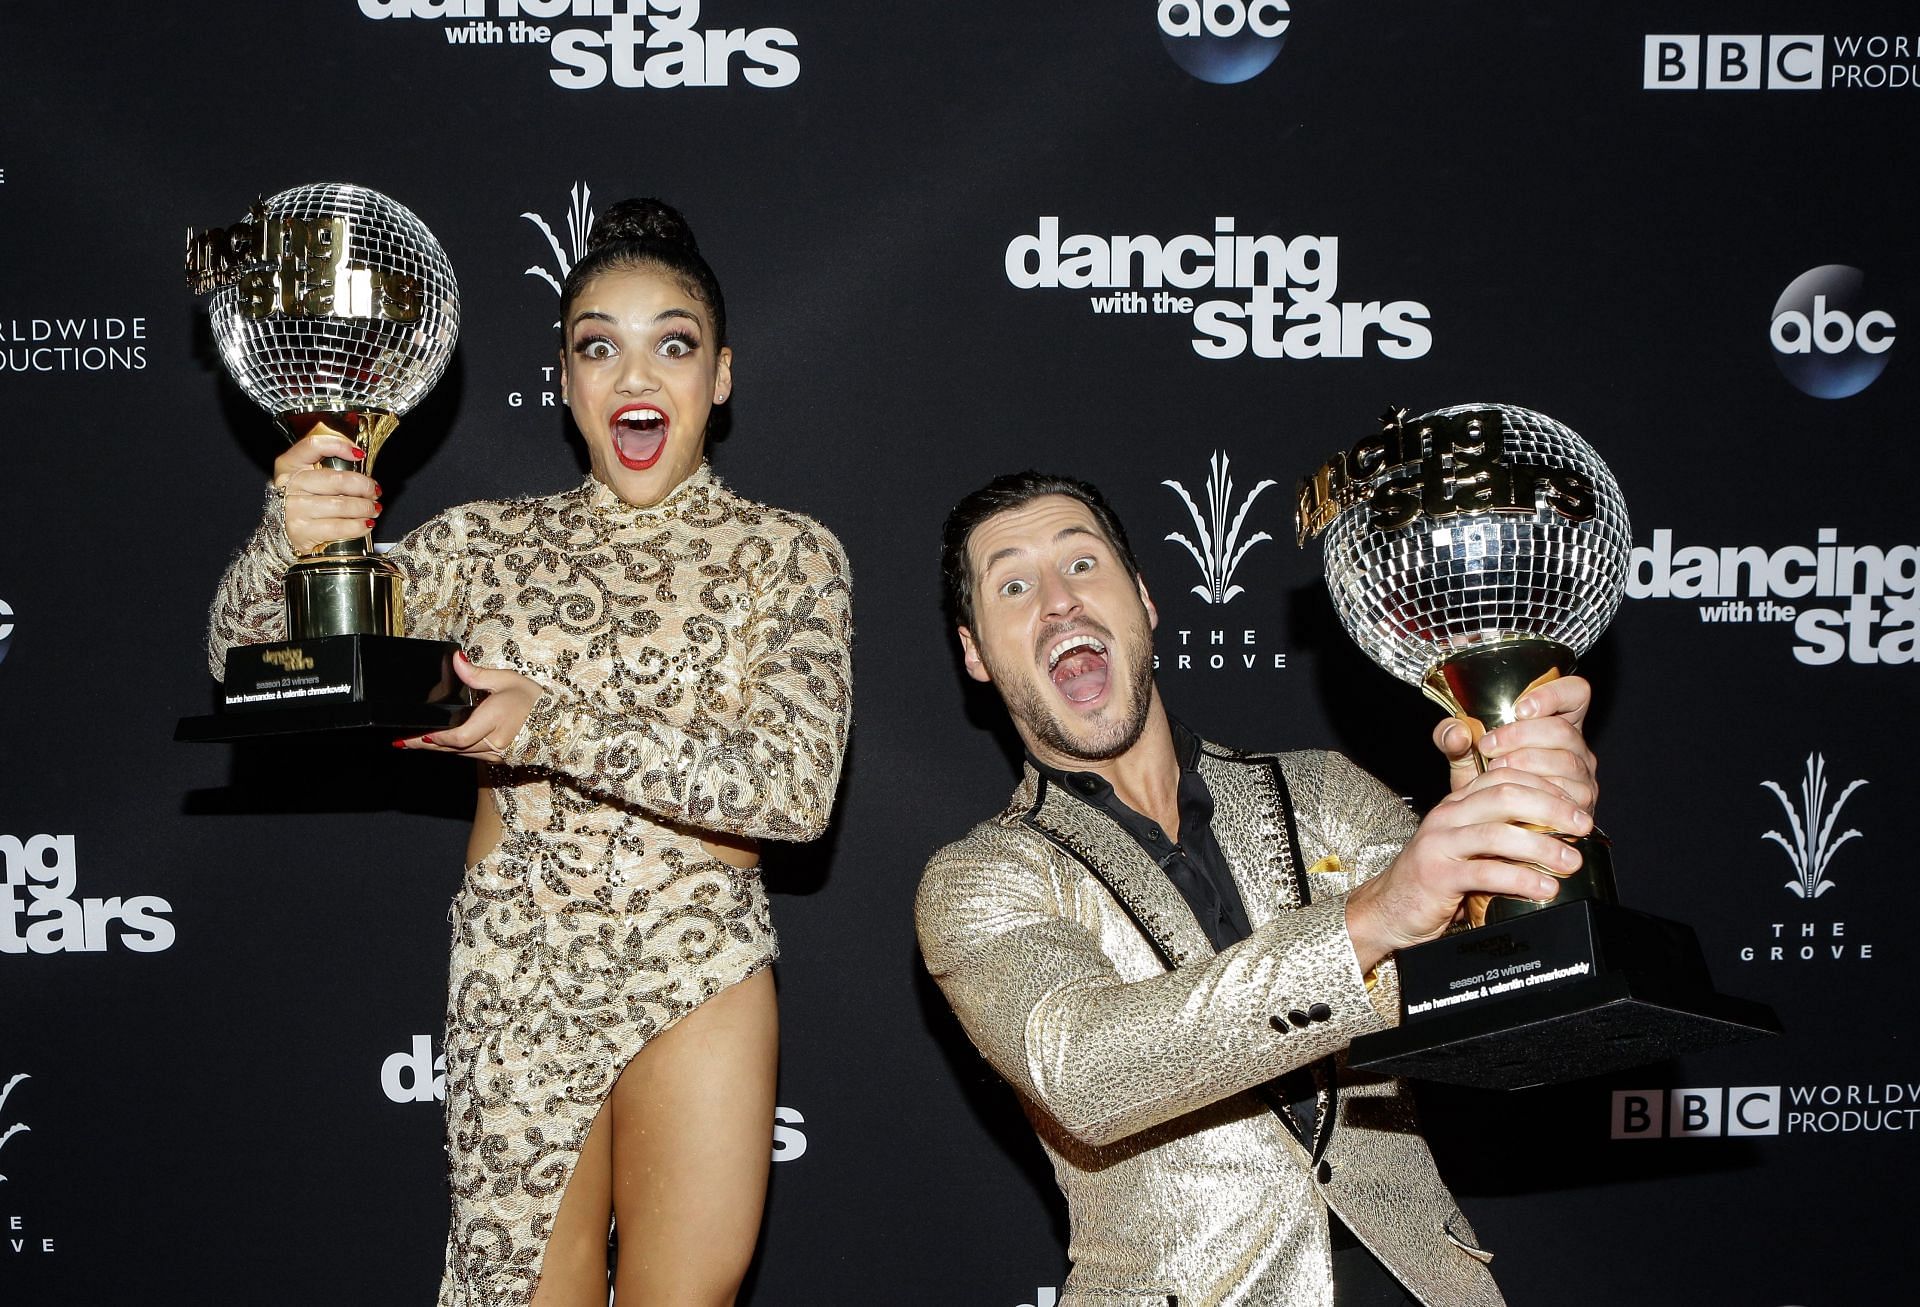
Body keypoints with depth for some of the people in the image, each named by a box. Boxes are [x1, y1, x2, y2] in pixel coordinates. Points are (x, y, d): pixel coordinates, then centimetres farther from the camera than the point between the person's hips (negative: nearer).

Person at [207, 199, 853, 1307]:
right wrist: (289, 541, -22)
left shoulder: (786, 553, 0)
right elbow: (252, 660, 1)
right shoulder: (490, 542, 6)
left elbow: (796, 782, -14)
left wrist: (552, 728, -26)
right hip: (512, 977, 2)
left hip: (697, 975, -1)